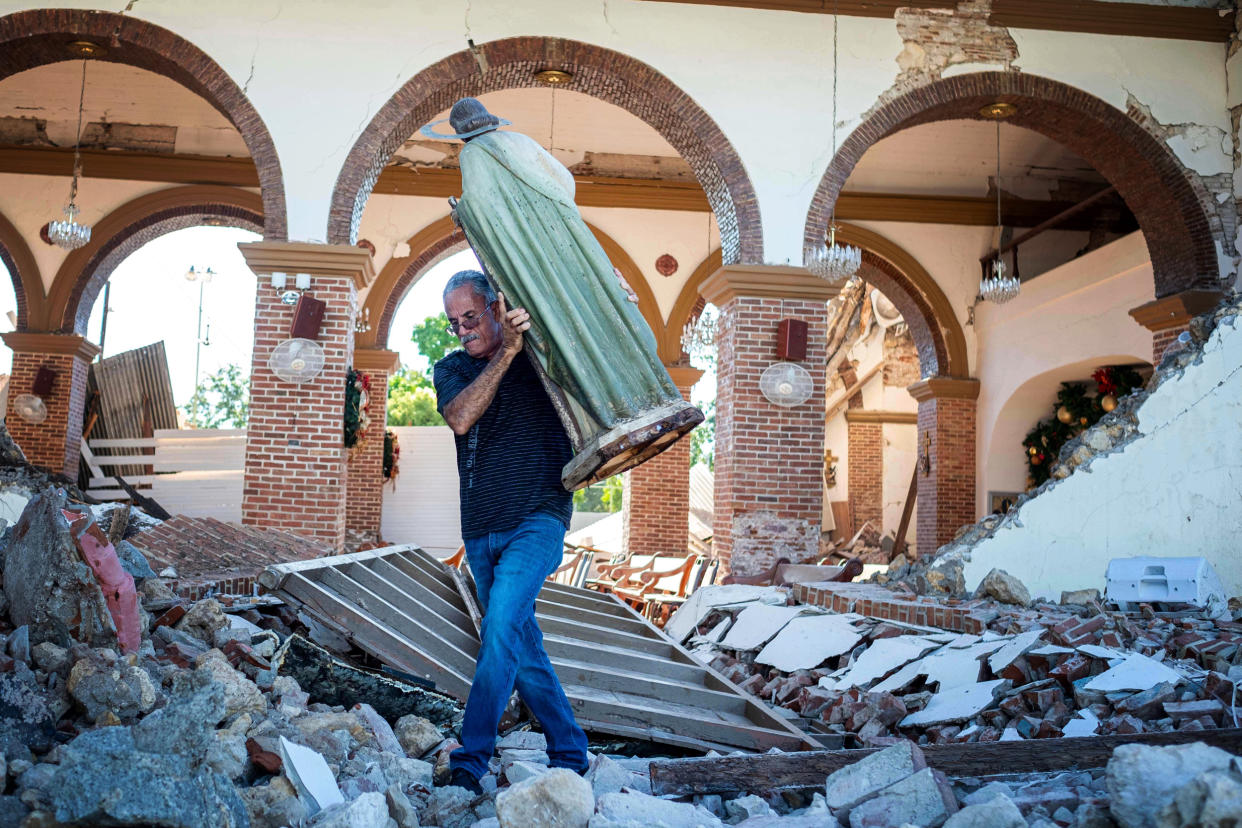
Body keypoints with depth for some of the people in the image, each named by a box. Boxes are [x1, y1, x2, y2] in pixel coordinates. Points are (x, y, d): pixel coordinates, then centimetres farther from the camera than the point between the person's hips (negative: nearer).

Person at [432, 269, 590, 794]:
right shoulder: (451, 369, 8)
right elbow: (460, 419, -14)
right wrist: (506, 352, -21)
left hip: (537, 519, -4)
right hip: (481, 531, 5)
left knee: (501, 627, -21)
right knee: (522, 648, 9)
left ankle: (470, 760, -14)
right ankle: (569, 752, 23)